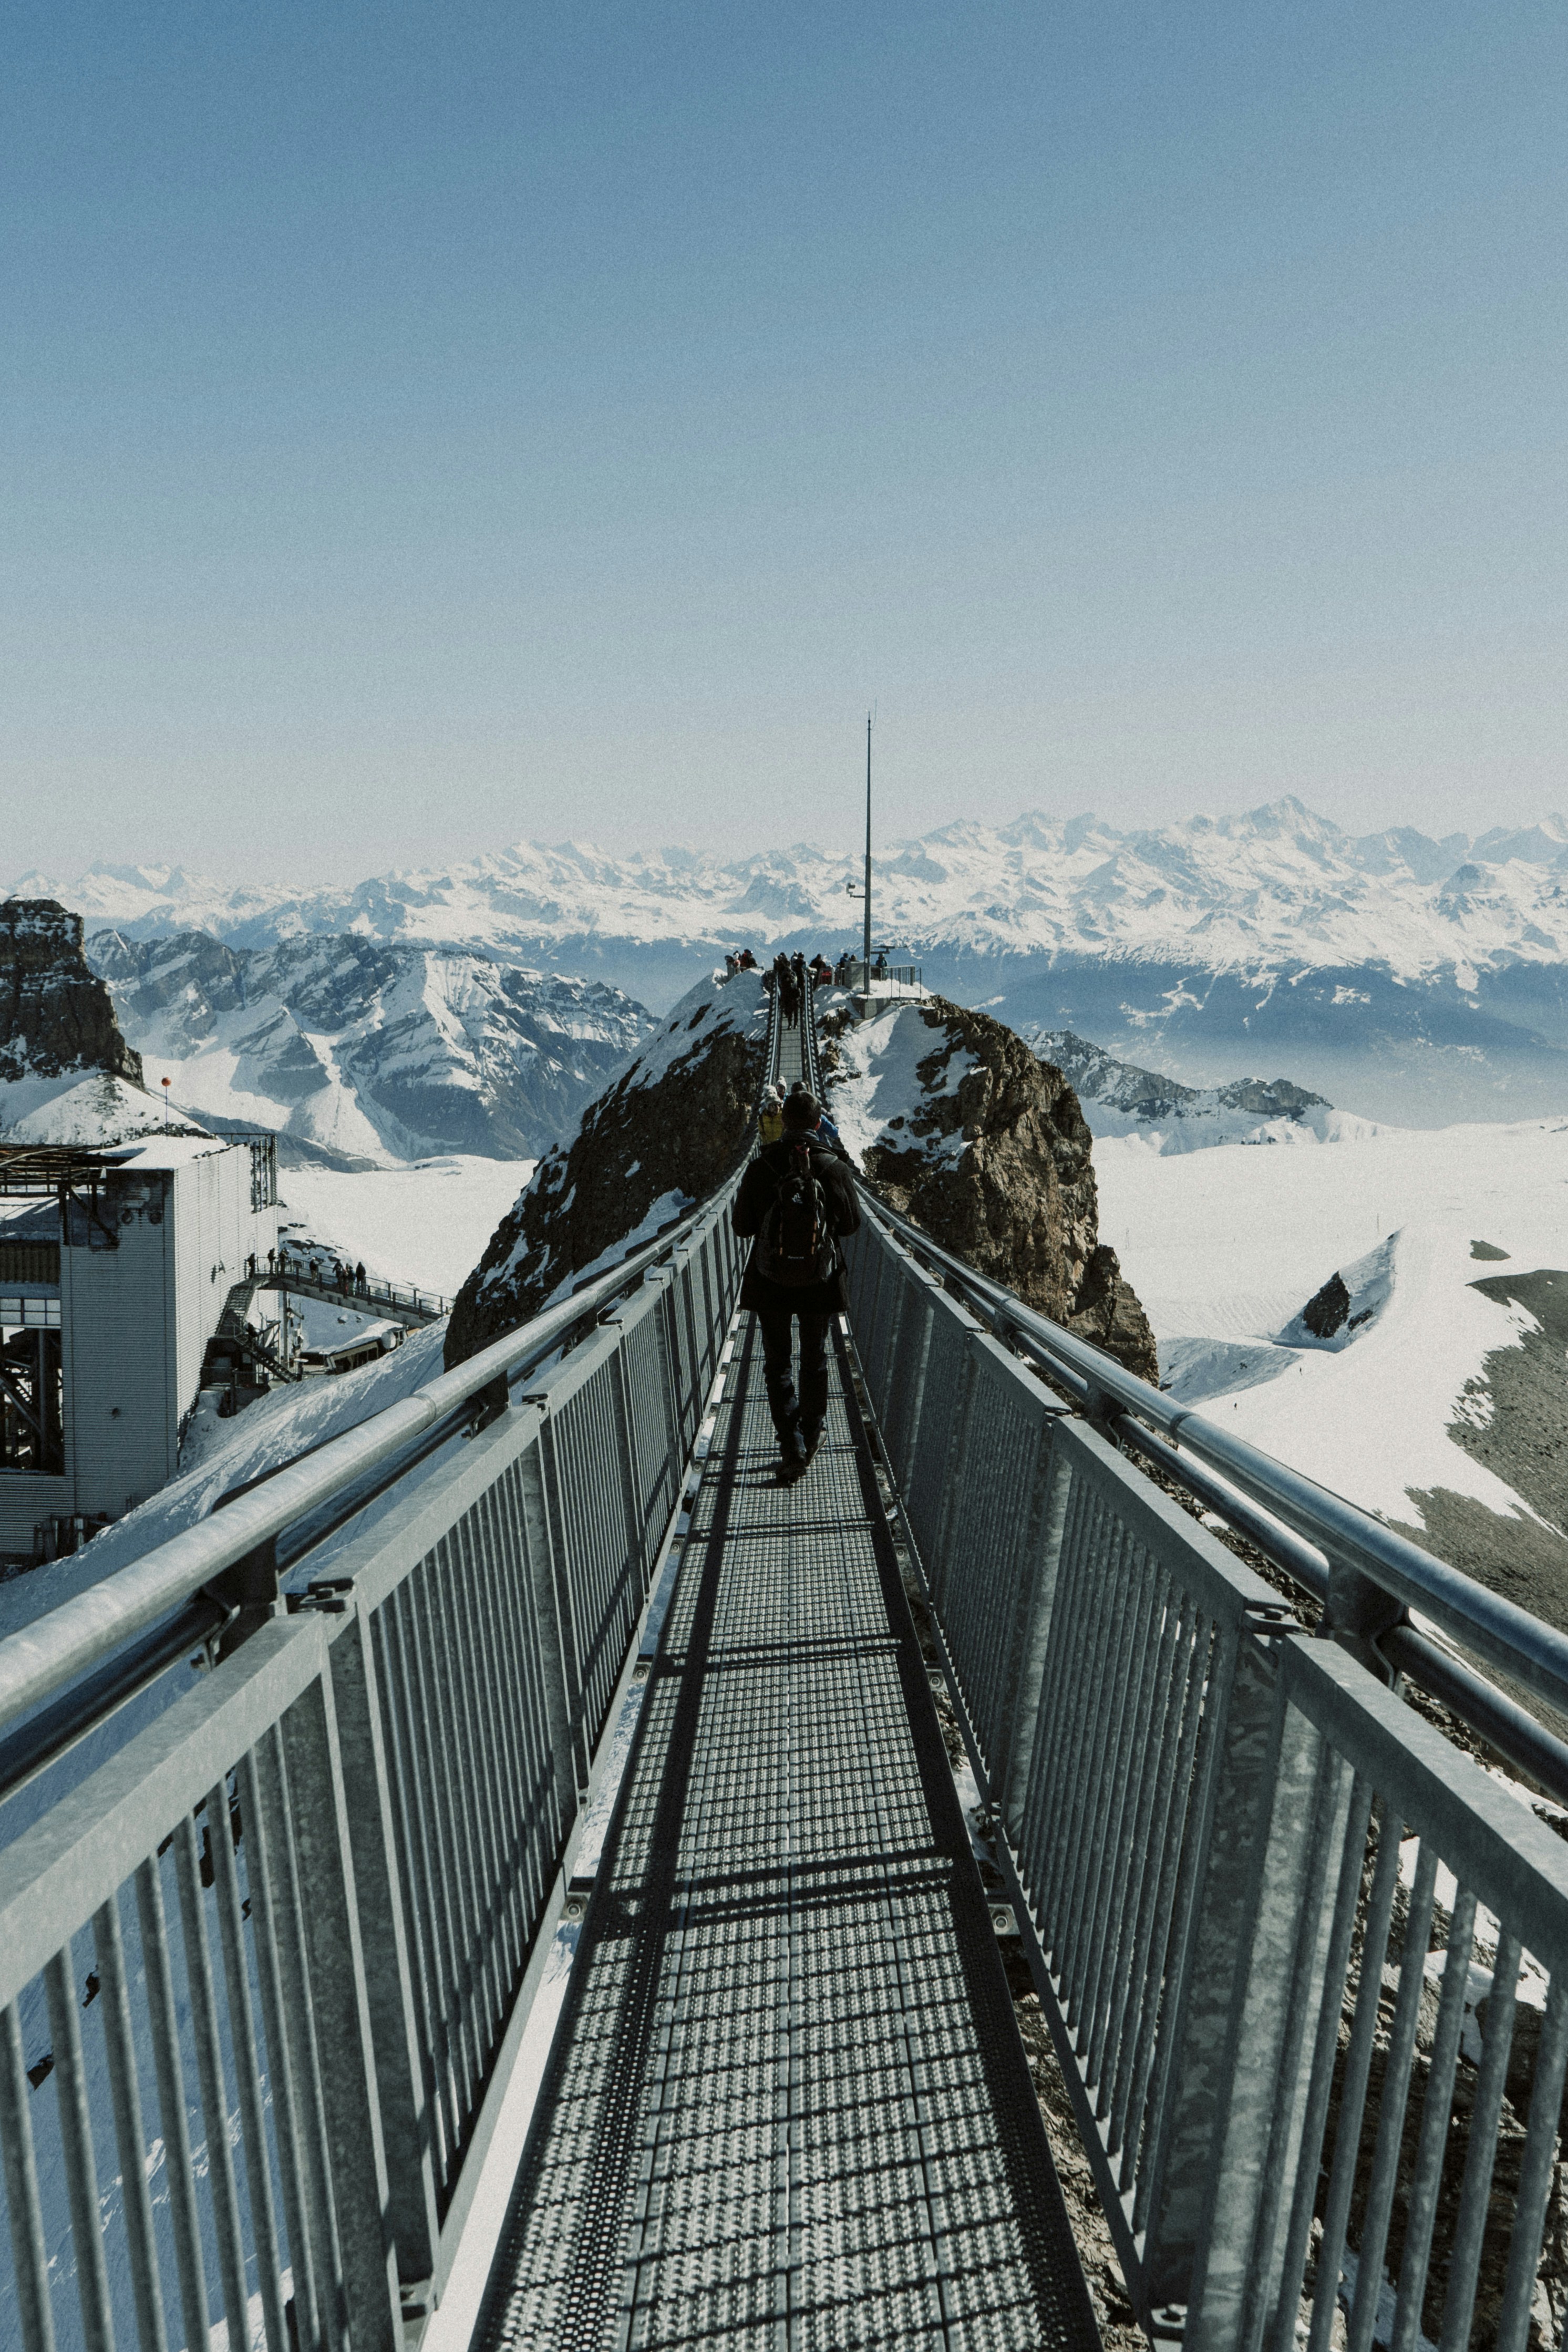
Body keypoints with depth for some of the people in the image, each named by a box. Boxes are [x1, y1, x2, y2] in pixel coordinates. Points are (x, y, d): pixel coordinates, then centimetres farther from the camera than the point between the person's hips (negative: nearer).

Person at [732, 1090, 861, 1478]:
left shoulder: (761, 1168, -14)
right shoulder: (834, 1169, -12)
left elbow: (741, 1226, -6)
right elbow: (851, 1224, -2)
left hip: (769, 1284, -1)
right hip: (820, 1282, 1)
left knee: (777, 1363, 13)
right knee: (815, 1360, 19)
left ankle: (791, 1447, 8)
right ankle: (810, 1436, 32)